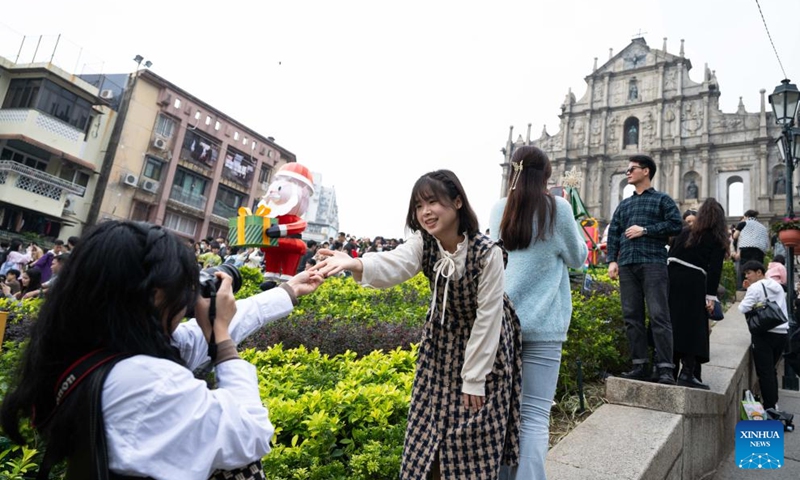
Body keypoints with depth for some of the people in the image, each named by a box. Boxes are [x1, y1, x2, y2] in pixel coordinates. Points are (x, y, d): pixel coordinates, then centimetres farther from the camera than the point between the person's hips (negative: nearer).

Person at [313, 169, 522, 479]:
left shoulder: (487, 253, -27)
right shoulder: (423, 243, -15)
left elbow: (488, 317, -23)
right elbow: (394, 264, -37)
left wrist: (474, 379, -19)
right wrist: (355, 264, -58)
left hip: (485, 342, -4)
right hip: (442, 340, 4)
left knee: (477, 434, 3)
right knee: (433, 425, 9)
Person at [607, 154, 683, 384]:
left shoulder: (662, 199, 11)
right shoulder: (624, 204, 24)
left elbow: (675, 224, -2)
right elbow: (613, 233, 17)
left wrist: (645, 230, -7)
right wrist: (612, 260, 5)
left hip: (653, 263, -5)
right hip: (627, 265, 5)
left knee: (659, 315, -10)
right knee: (632, 317, 3)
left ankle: (665, 368, -8)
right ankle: (639, 365, 9)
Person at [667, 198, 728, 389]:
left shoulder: (685, 232, 16)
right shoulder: (718, 239, 5)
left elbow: (670, 255, 12)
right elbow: (715, 269, -4)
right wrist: (711, 296, -6)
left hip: (672, 278, 4)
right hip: (693, 283, -4)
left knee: (672, 325, 9)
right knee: (692, 327, -2)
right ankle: (687, 373, -7)